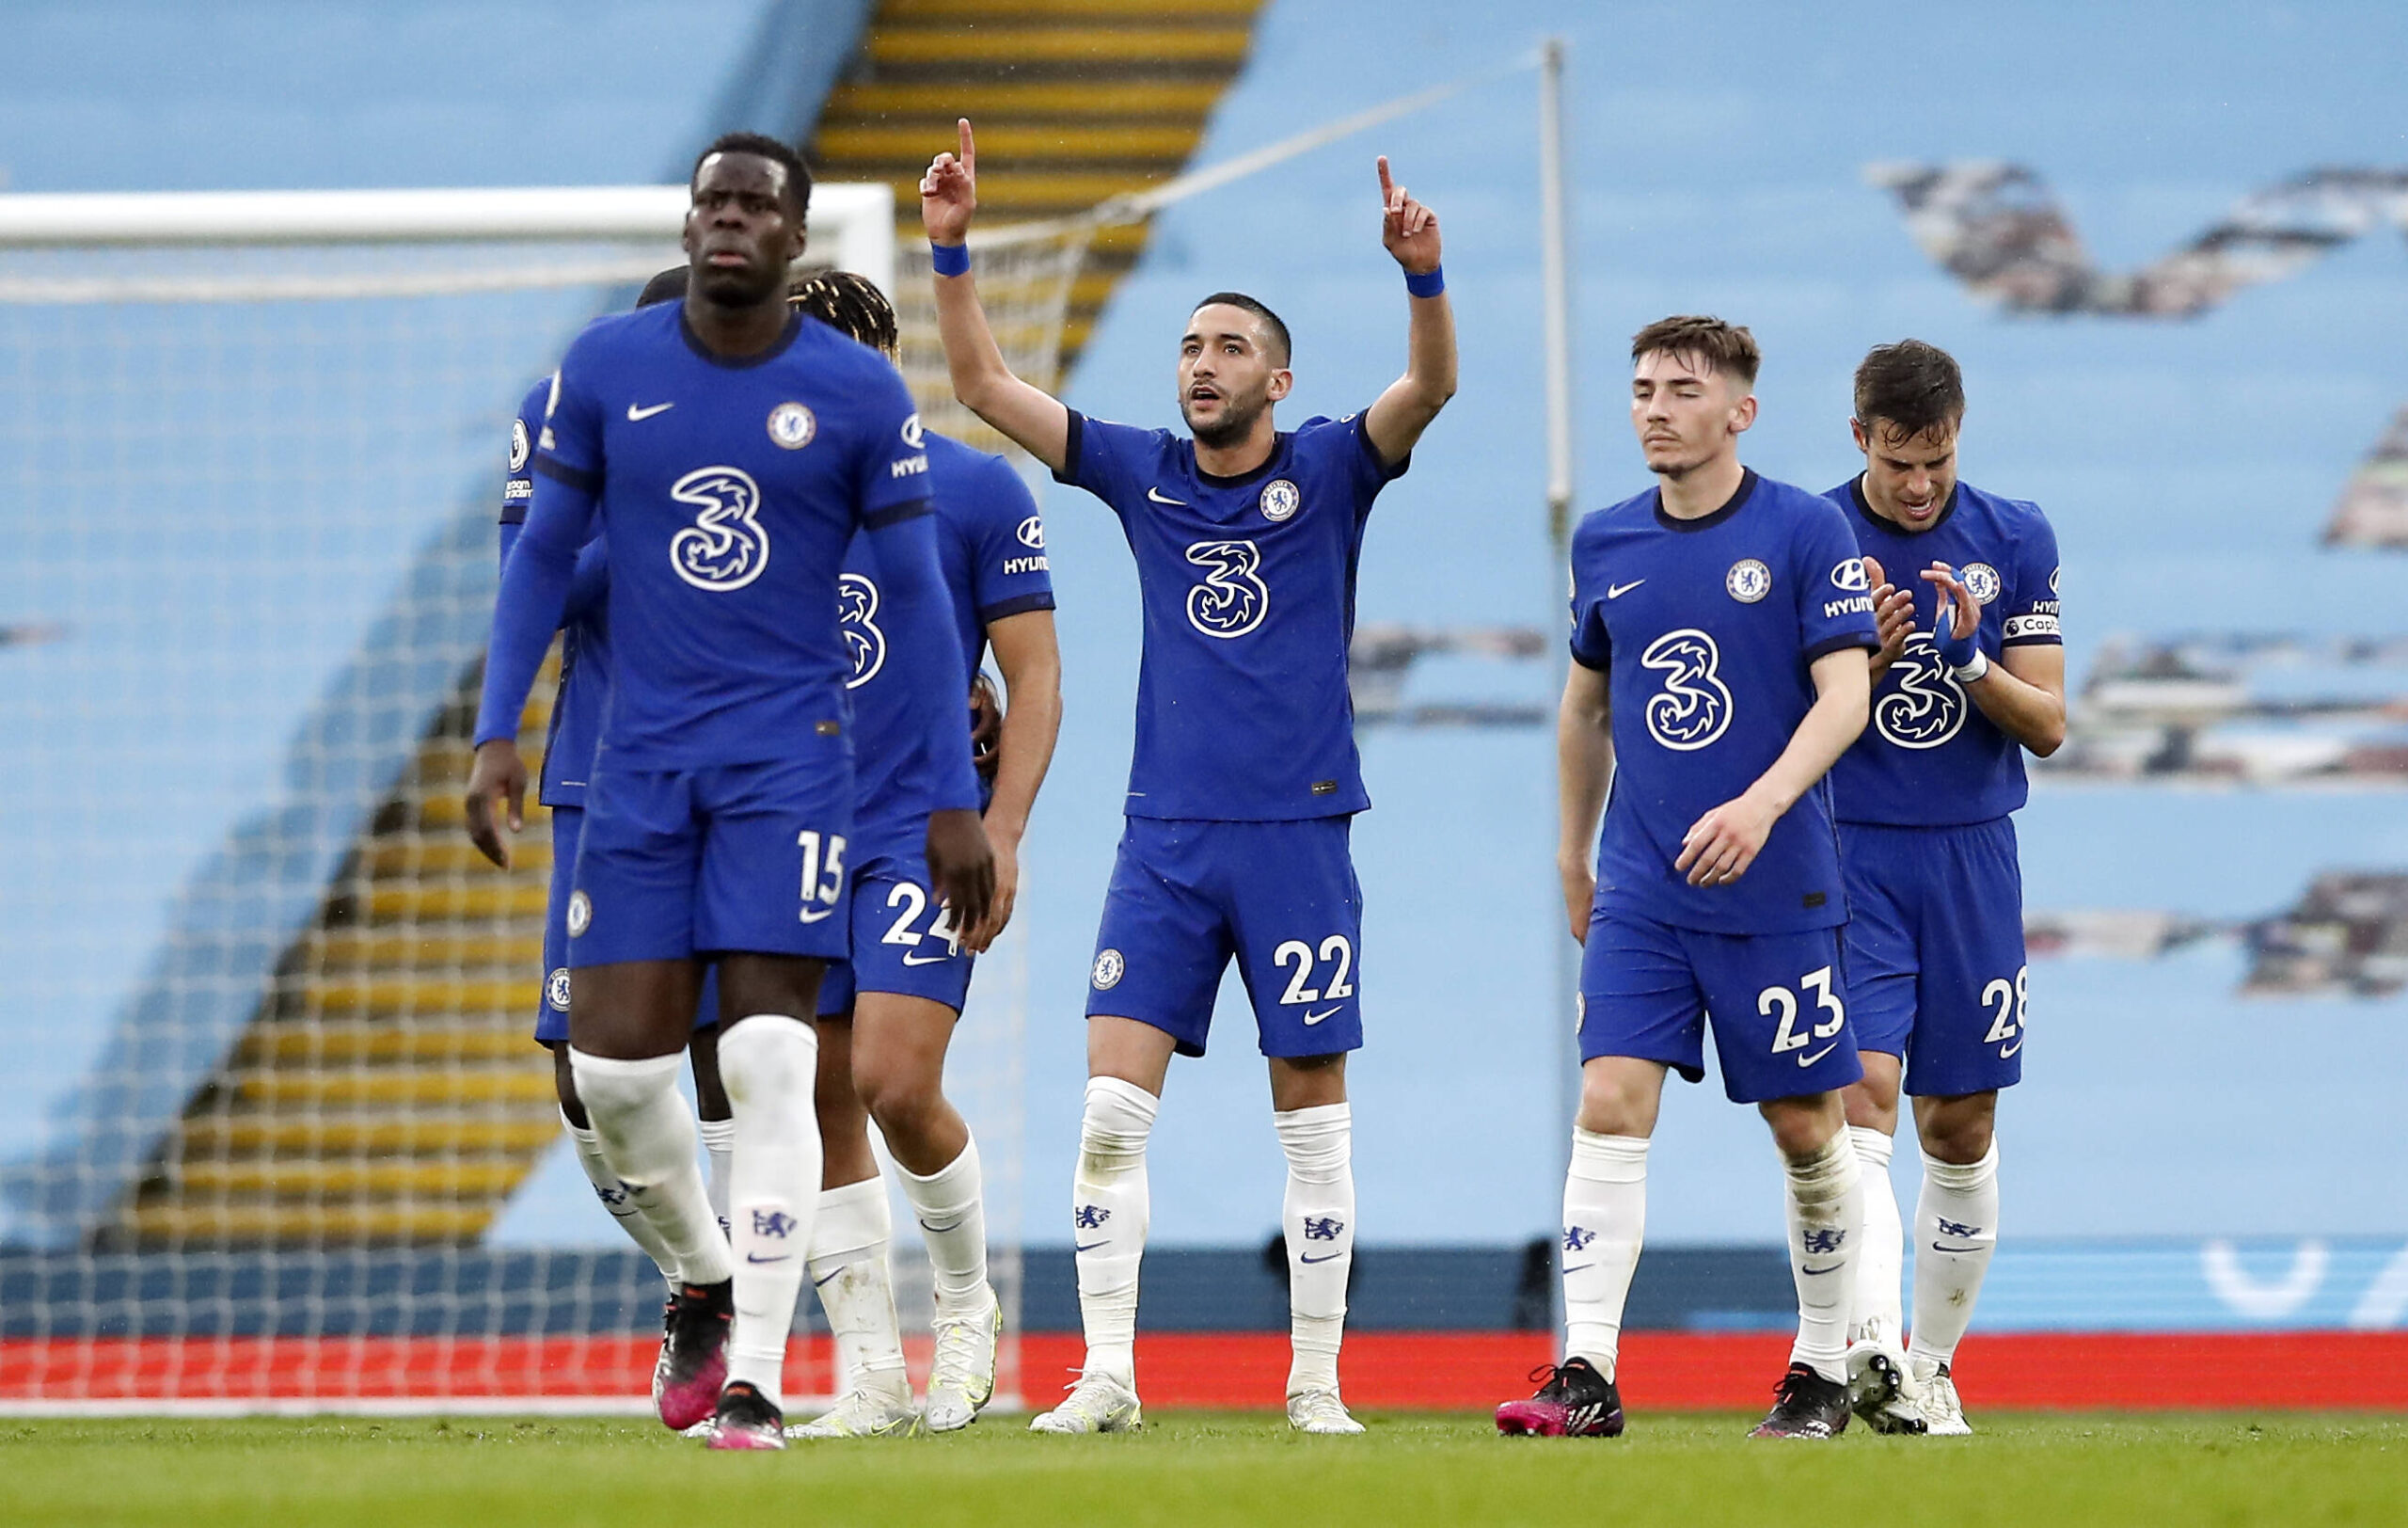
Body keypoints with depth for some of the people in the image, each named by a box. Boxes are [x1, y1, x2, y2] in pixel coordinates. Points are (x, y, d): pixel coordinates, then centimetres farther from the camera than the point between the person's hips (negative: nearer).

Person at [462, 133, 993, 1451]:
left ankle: (754, 1380, -11)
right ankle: (706, 1281, 26)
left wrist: (953, 797, 0)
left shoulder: (858, 395, -3)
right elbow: (544, 554, 10)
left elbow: (915, 598, 2)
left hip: (788, 759, -2)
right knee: (613, 1067, -2)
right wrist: (495, 734, 0)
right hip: (640, 760, 3)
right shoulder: (605, 370, 2)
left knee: (768, 1061, -12)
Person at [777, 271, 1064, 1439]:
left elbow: (1035, 681, -2)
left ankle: (968, 1301, 9)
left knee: (894, 1082, -17)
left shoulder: (978, 489, -2)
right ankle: (870, 1377, 7)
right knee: (822, 1109, 1)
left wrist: (1002, 836, -11)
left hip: (925, 832, -5)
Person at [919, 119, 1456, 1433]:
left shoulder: (1327, 473, 0)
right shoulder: (1143, 475, 7)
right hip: (1165, 835, 2)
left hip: (1297, 834, -2)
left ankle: (1317, 1380, 8)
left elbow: (1431, 386, -16)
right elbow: (982, 385, 6)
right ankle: (1107, 1375, -8)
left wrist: (1423, 277, -34)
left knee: (1311, 1114, 2)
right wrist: (950, 250, -5)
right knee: (1111, 1102, -8)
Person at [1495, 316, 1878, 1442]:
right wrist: (1573, 856, 23)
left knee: (1805, 1127, 5)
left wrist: (1763, 804, -26)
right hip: (1641, 890, 3)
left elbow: (1844, 694, -12)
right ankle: (1587, 1375, -15)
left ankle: (1823, 1371, 20)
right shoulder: (1606, 544, 8)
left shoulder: (1805, 532, -5)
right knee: (1610, 1105, -11)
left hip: (1777, 888, -3)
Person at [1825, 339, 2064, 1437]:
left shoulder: (2015, 543, 3)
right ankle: (1870, 1348, -31)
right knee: (1861, 1098, -18)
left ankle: (1933, 1366, 19)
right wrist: (1866, 658, -17)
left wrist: (1969, 658, -16)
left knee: (1961, 1132, 6)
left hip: (1971, 855, 2)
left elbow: (2046, 725, 2)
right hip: (1845, 854, -2)